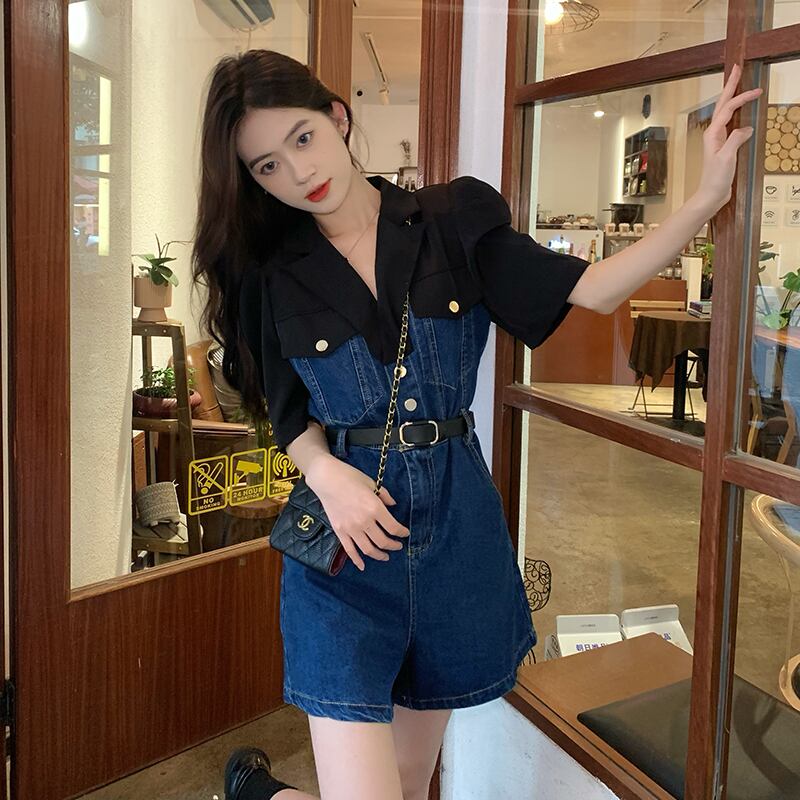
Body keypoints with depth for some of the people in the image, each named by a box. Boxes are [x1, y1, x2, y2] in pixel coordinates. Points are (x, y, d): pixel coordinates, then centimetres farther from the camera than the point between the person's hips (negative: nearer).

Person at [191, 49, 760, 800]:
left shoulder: (452, 224, 0)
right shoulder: (269, 273, 0)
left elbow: (592, 291, -3)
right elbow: (292, 416, 4)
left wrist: (705, 197, -11)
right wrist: (328, 475, -16)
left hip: (457, 522, 2)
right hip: (344, 540, -2)